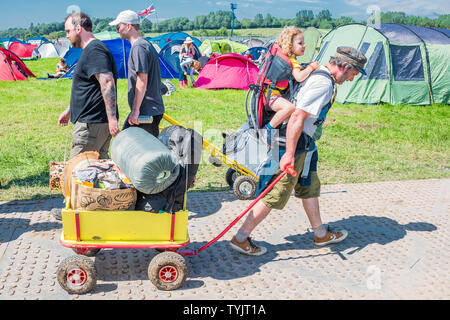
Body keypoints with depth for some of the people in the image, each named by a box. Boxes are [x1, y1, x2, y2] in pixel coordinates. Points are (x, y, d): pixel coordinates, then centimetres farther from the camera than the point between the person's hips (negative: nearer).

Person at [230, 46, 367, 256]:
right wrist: (289, 154, -28)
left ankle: (321, 234, 35)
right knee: (275, 195, -3)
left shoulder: (317, 75, 13)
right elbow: (297, 117, -28)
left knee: (309, 187, 20)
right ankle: (240, 238, 5)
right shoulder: (323, 84, -19)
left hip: (302, 145, 11)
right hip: (295, 145, -11)